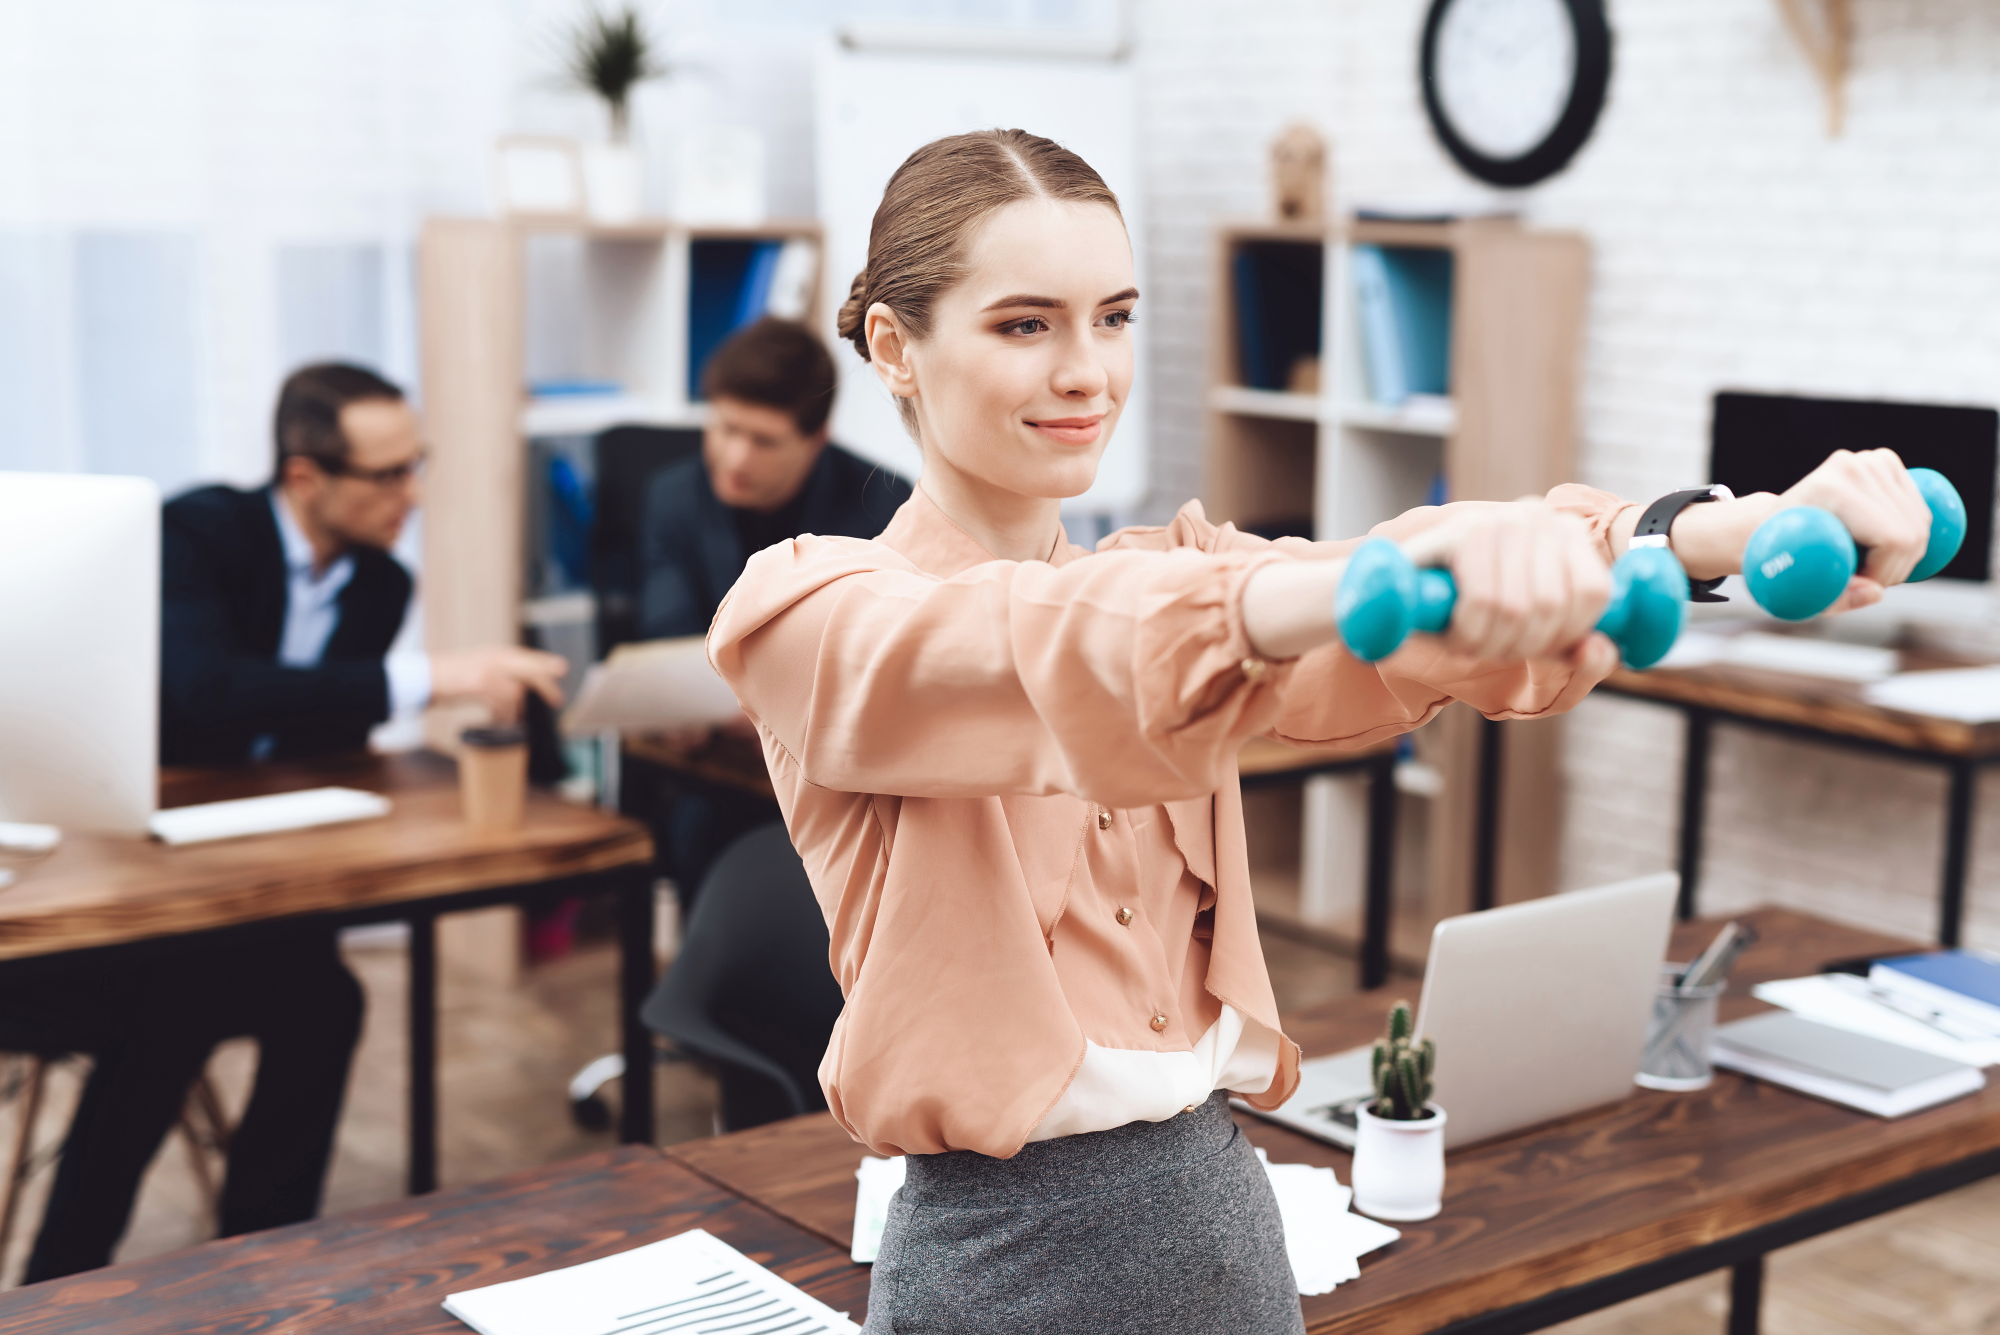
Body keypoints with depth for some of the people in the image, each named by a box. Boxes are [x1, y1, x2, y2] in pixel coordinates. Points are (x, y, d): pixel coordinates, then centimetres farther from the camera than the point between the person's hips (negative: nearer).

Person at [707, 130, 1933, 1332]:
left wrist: (1745, 528, -29)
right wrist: (1373, 580, -46)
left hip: (1224, 1216, 5)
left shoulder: (1178, 571, 7)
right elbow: (1030, 648, -30)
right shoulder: (812, 615, -8)